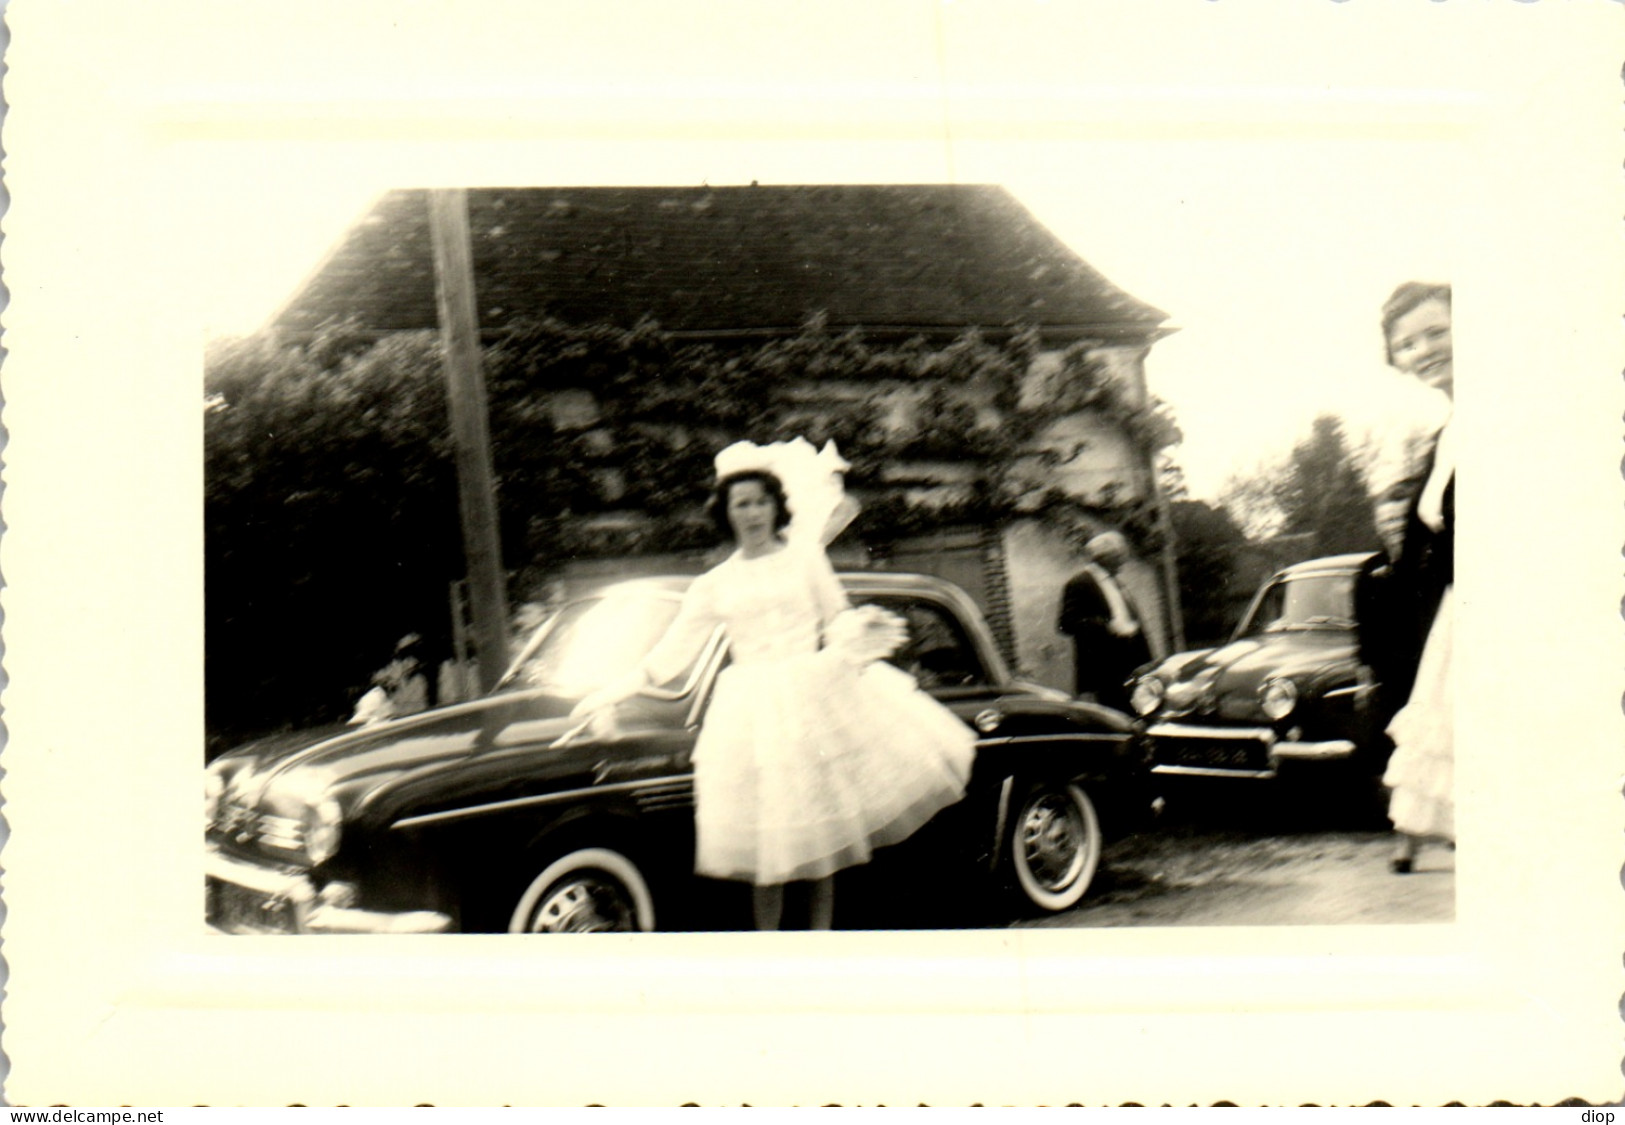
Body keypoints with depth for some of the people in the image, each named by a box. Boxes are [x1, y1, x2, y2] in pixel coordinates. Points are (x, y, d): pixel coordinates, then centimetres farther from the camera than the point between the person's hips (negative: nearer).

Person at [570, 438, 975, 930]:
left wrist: (863, 628, -14)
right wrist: (608, 695, 5)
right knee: (766, 848, -1)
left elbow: (837, 621, 9)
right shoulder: (714, 585, 9)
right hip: (752, 711, 1)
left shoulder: (805, 559, 8)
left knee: (820, 836, 1)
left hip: (812, 697, 0)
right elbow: (673, 650, 11)